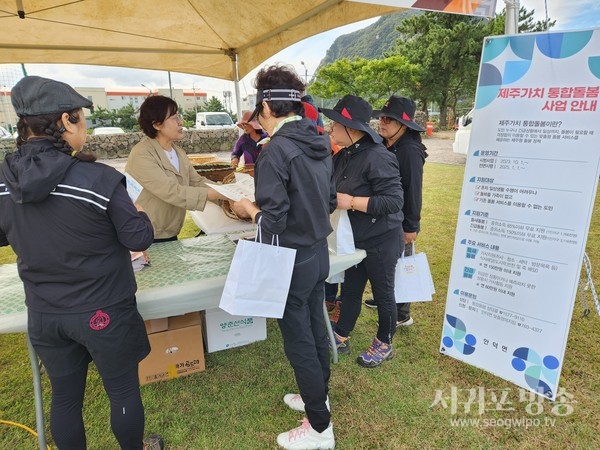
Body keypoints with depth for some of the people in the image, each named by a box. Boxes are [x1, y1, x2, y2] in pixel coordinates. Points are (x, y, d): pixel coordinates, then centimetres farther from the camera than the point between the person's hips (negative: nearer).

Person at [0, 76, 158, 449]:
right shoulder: (100, 179, -23)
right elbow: (140, 240, -14)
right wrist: (138, 213, 5)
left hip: (43, 315, 5)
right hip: (105, 312, -4)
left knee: (65, 397, 22)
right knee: (124, 392, 18)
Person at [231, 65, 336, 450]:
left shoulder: (276, 151, -22)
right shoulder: (321, 142, 3)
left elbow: (273, 222, -22)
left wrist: (247, 207, -5)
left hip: (293, 260, -8)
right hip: (319, 253, 8)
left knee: (299, 343, 8)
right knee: (315, 328, 23)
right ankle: (318, 396, 45)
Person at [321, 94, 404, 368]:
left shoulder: (377, 157, -24)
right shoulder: (344, 155, 3)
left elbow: (393, 201, -28)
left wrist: (352, 202, -28)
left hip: (380, 241, -8)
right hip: (356, 238, 8)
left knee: (382, 293, 12)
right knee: (350, 289, 19)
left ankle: (384, 345, 33)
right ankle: (340, 337, 37)